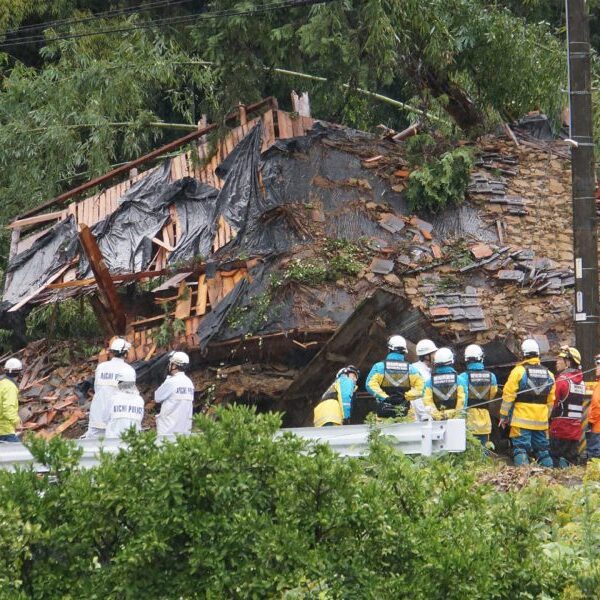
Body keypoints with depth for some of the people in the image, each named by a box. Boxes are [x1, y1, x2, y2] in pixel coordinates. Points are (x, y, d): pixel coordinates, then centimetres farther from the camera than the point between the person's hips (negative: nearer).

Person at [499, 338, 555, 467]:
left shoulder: (518, 371, -7)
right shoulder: (548, 374, 9)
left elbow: (508, 395, -7)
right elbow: (551, 401, 13)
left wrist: (503, 415, 1)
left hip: (521, 420, -5)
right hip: (541, 421, 5)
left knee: (520, 449, -6)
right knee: (543, 450, 11)